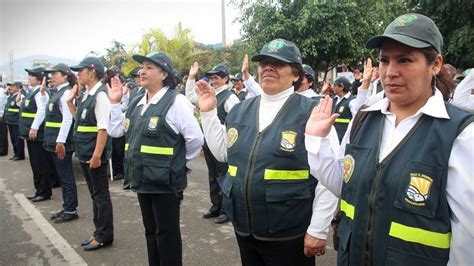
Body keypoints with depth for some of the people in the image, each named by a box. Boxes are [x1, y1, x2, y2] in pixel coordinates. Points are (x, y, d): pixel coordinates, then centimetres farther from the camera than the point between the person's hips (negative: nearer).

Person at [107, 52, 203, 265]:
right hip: (143, 179, 8)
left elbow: (196, 138, -17)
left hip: (165, 181, -8)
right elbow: (116, 130, 12)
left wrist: (178, 161, -5)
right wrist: (115, 103, 6)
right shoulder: (137, 103, 10)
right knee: (150, 231, 20)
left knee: (167, 233, 5)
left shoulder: (175, 101, -15)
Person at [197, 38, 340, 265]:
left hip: (289, 235, -5)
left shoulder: (311, 113, -12)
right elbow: (223, 152, 15)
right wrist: (209, 113, 7)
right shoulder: (240, 110, 6)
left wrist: (318, 230, -12)